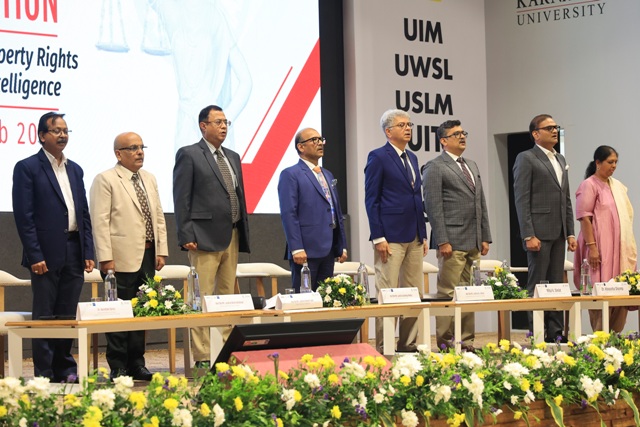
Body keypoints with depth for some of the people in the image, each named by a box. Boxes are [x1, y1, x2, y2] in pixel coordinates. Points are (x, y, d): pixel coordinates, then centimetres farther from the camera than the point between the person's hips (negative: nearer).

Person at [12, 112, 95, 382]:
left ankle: (66, 370, 16)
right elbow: (23, 216, -8)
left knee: (68, 316, 9)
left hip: (74, 253, 5)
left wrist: (88, 253, 8)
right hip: (46, 254, -5)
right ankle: (44, 374, 3)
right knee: (44, 316, -1)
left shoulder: (75, 170, 16)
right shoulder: (27, 168, -3)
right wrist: (35, 256, -14)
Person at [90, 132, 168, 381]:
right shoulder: (105, 180, -4)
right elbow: (100, 221, -9)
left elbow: (159, 217, 19)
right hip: (122, 258, -7)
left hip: (147, 256, 7)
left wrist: (161, 250, 10)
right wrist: (105, 257, -16)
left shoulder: (149, 179, 18)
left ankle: (136, 364, 15)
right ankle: (118, 368, 2)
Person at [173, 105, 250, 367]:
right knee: (202, 298, -7)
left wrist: (244, 234, 14)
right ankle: (202, 358, -7)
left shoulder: (233, 158, 18)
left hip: (232, 237, 7)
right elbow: (181, 199, -7)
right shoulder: (189, 155, -2)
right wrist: (186, 236, -14)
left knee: (228, 296, 8)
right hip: (205, 237, -7)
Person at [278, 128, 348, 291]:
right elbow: (288, 214, -13)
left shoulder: (327, 175, 21)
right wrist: (297, 248, -20)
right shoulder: (291, 175, -4)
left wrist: (342, 246, 16)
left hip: (328, 251, 8)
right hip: (306, 251, -8)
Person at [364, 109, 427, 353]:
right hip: (391, 237, -8)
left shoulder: (412, 158, 16)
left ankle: (408, 344, 14)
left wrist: (423, 234, 14)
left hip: (414, 238, 8)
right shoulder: (378, 157, -5)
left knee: (415, 294, 8)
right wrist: (378, 237, -15)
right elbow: (371, 200, -8)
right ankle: (383, 348, -2)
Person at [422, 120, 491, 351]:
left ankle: (466, 341, 12)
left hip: (473, 243, 7)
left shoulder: (472, 166, 20)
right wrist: (442, 241, -16)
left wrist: (485, 237, 14)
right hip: (452, 243, -7)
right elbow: (433, 207, -10)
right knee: (449, 294, -6)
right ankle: (446, 342, -2)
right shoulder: (435, 167, -4)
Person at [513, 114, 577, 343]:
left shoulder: (561, 160, 19)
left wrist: (570, 233, 12)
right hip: (539, 233, -7)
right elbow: (522, 200, -10)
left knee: (556, 285, 8)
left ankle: (555, 332, 12)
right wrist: (529, 236, -17)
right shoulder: (526, 159, -4)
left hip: (558, 234, 7)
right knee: (537, 285, -4)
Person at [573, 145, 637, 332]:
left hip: (620, 248, 7)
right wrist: (591, 246, -19)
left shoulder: (618, 186, 16)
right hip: (600, 250, -7)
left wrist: (630, 247, 15)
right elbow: (584, 218, -12)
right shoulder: (589, 185, -6)